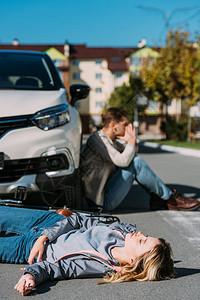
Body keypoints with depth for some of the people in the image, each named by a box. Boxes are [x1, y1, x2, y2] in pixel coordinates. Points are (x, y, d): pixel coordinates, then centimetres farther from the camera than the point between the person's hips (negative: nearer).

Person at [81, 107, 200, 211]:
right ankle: (170, 198, -3)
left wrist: (132, 140, 4)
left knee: (134, 158, 13)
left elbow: (130, 153, 24)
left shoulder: (109, 140, 13)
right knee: (136, 163, -17)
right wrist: (131, 141, -11)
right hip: (103, 201, -10)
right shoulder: (97, 139, -16)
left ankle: (158, 197, 10)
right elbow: (123, 161, -27)